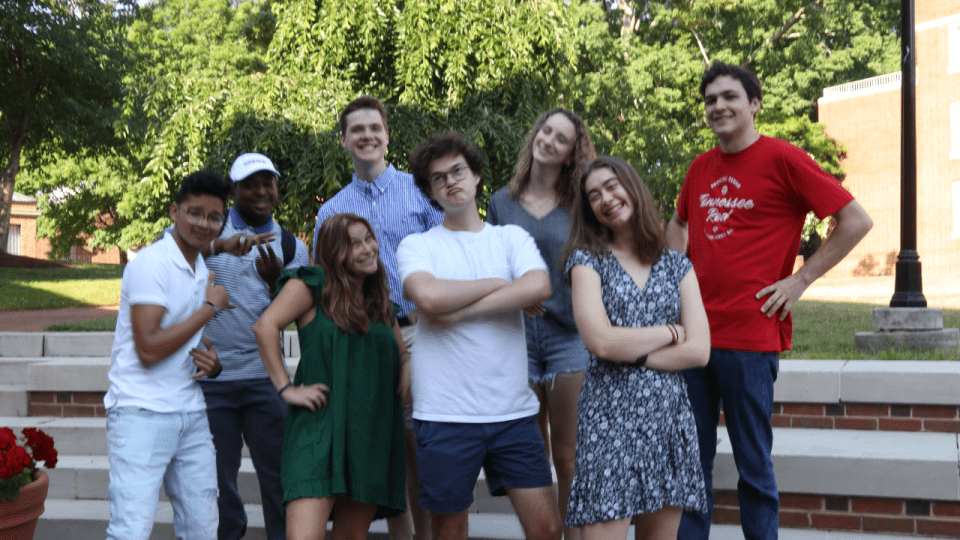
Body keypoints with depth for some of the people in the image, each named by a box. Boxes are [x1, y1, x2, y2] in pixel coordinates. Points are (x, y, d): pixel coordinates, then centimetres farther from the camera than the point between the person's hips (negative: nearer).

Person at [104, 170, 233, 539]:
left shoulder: (203, 270, 14)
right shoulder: (151, 263, -12)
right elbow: (149, 349, -20)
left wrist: (211, 362, 1)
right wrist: (210, 307, -11)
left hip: (191, 413, 8)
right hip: (142, 412, -8)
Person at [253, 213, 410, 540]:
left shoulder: (381, 303, 18)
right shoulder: (314, 286, 0)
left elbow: (403, 355, 32)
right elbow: (265, 326, -11)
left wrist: (406, 371, 9)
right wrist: (286, 388, -14)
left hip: (371, 435, 6)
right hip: (320, 427, -6)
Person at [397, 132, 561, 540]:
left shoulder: (511, 238, 12)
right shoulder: (416, 246, 7)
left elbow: (539, 287, -10)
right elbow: (428, 297, -16)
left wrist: (461, 310, -12)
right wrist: (498, 284, -4)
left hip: (513, 410, 2)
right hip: (445, 414, -1)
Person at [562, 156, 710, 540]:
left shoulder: (677, 266, 11)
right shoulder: (588, 260, 3)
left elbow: (699, 350, -1)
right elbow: (601, 341, -12)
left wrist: (630, 353, -8)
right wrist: (671, 332, -2)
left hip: (669, 417, 3)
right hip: (610, 417, -3)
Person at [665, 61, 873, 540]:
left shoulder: (783, 159, -6)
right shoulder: (701, 168, 12)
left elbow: (856, 220, -7)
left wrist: (799, 280, -9)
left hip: (750, 338, -6)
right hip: (694, 333, 6)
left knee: (753, 465, 3)